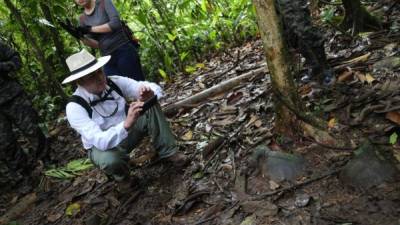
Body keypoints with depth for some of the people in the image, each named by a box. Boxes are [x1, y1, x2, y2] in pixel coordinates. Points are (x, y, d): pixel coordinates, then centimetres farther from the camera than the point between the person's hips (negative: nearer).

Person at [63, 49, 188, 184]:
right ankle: (120, 173, -2)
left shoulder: (115, 82, -16)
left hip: (128, 132, 4)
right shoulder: (75, 107, -26)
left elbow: (155, 88, -16)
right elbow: (99, 141, -37)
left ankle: (168, 152, -11)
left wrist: (149, 94, -41)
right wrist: (127, 124, -53)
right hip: (103, 146, -3)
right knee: (110, 160, -39)